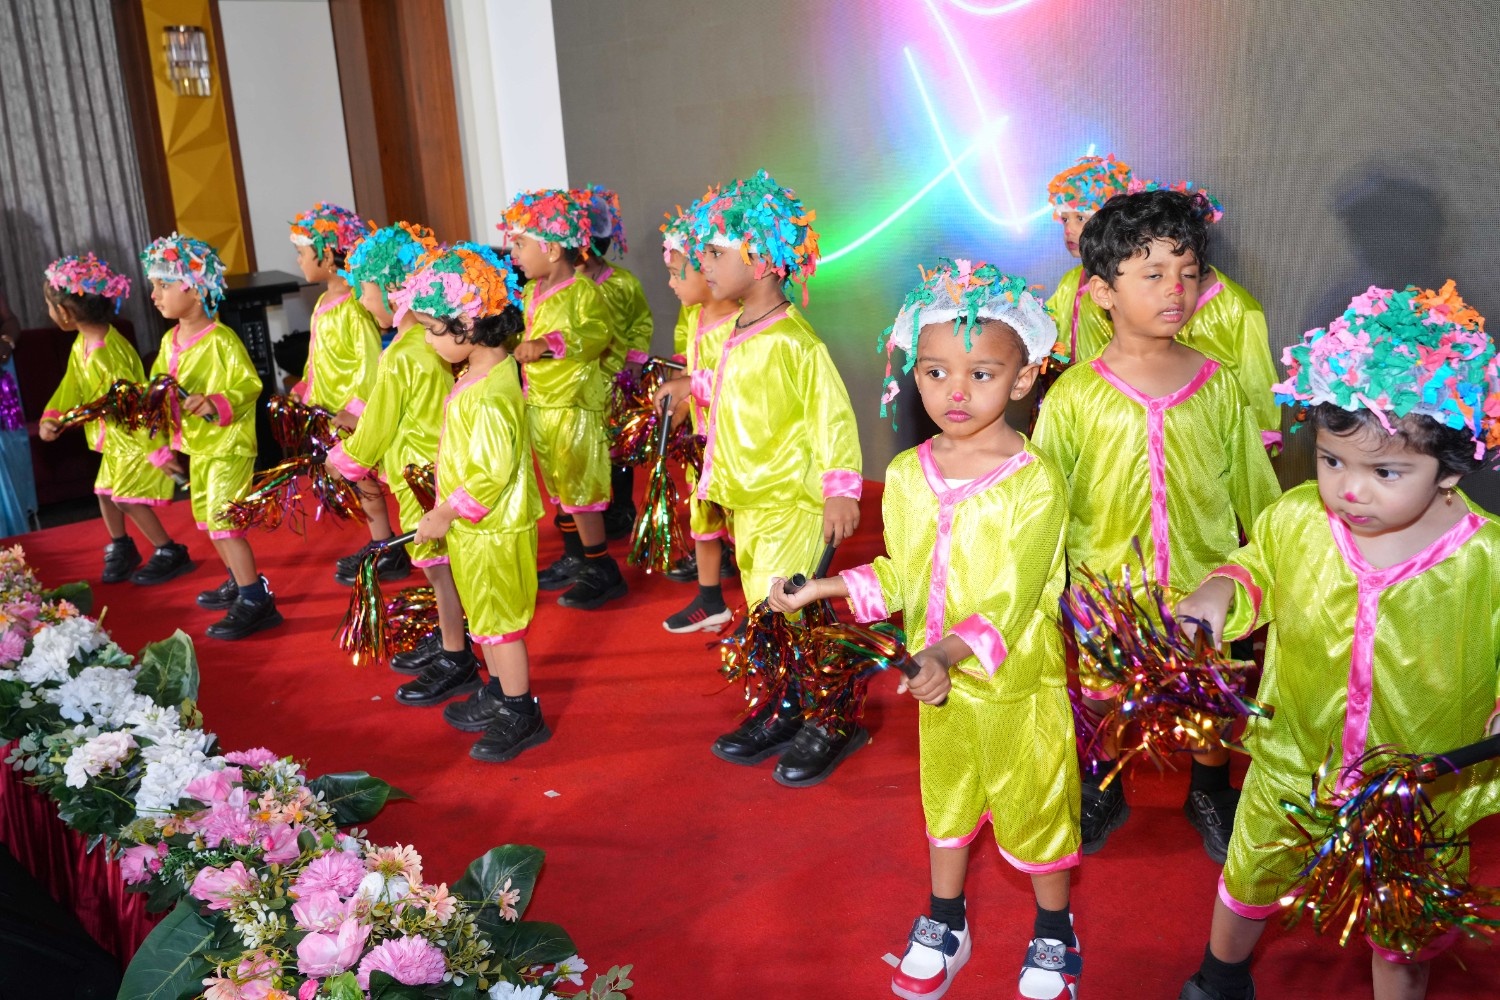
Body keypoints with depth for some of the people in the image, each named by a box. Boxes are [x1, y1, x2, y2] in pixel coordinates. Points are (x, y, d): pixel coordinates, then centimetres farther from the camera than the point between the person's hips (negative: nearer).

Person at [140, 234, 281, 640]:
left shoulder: (221, 340, -18)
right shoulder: (169, 341, 6)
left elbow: (249, 385, -19)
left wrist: (213, 404, -33)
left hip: (229, 445, -9)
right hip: (197, 447, 9)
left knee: (223, 520, -11)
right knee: (207, 519, 18)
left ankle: (255, 602, -4)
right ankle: (239, 582, 35)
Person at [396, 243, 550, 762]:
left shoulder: (490, 396, -29)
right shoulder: (478, 372, 3)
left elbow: (489, 476, -30)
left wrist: (443, 516, -18)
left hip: (492, 531, -9)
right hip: (474, 527, 9)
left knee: (499, 622, 5)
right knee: (485, 617, 23)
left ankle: (522, 717, 20)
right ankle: (497, 692, 40)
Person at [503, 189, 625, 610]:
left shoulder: (583, 291, -16)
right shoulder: (531, 293, 10)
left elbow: (596, 335, -31)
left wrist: (548, 344, -39)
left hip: (575, 405, -9)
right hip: (539, 405, 9)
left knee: (579, 488, -4)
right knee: (558, 487, 17)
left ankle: (604, 573, 7)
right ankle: (574, 559, 31)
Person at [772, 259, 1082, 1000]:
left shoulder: (1035, 484, -21)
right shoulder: (907, 474, -4)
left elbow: (1011, 604, -24)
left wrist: (951, 653, -37)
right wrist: (827, 589, -4)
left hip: (1018, 685, -5)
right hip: (939, 684, 5)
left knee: (1034, 807, 13)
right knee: (944, 800, 22)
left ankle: (1053, 935, 39)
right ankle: (944, 925, 44)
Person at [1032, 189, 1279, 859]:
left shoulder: (1218, 384, -6)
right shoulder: (1074, 396, -12)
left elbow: (1253, 487, 6)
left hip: (1207, 586, 2)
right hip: (1107, 592, -1)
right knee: (1101, 705, 17)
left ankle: (1209, 792, 47)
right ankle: (1102, 792, 45)